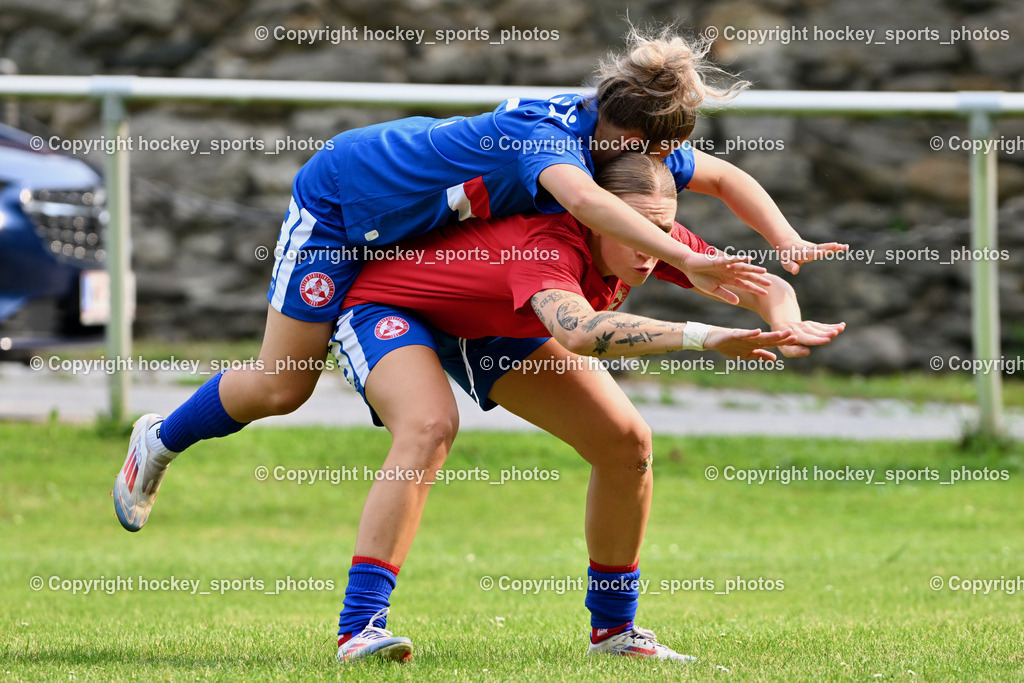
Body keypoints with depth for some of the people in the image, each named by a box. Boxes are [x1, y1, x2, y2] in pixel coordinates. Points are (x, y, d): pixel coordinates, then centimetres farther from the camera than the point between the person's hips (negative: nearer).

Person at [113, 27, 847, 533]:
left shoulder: (624, 142, -16)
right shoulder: (546, 138, -41)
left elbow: (725, 177, -1)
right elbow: (584, 199, -64)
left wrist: (788, 243, -17)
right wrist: (688, 261, -72)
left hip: (412, 224, 8)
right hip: (339, 194, -8)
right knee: (283, 386, -2)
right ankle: (160, 442, 23)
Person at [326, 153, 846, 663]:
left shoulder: (651, 237, -20)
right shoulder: (550, 245, -42)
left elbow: (765, 287, -14)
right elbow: (578, 332, -63)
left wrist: (785, 325, -38)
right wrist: (700, 336, -72)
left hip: (488, 328, 8)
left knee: (626, 442, -2)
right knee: (429, 429, -37)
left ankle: (613, 628, 13)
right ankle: (359, 628, -36)